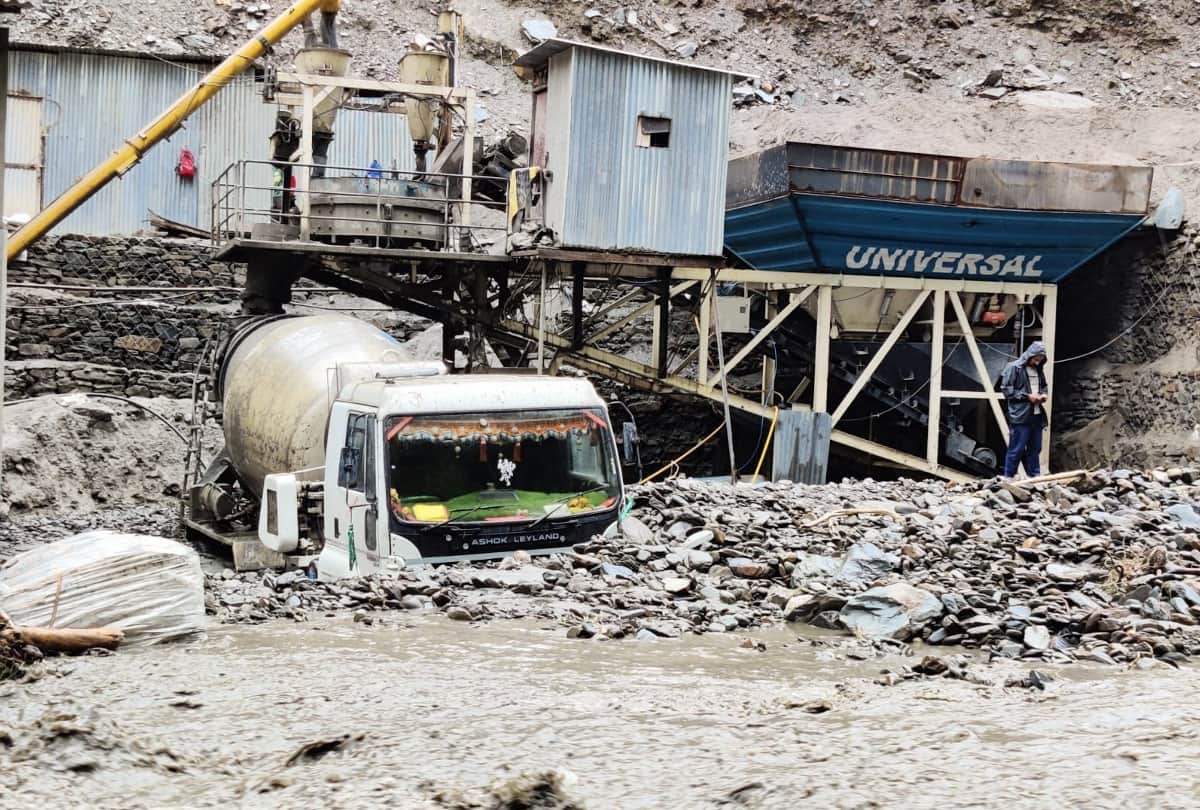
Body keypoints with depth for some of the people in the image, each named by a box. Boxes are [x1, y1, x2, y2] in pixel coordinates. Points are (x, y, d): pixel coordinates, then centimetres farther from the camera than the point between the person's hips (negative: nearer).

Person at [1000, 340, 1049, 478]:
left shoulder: (1039, 370, 13)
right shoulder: (1014, 368, -7)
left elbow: (1044, 386, 28)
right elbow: (1006, 390, -10)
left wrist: (1044, 395, 5)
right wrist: (1027, 396, -14)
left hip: (1037, 415, 7)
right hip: (1020, 416, -7)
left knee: (1035, 449, 11)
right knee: (1017, 449, -5)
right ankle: (1008, 478, 2)